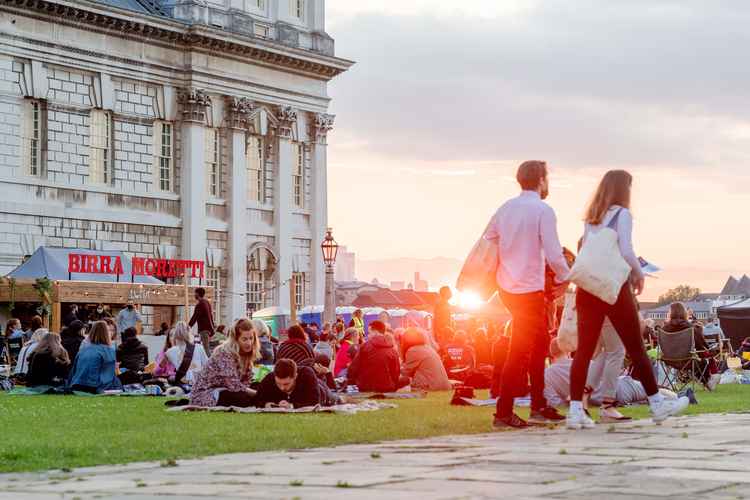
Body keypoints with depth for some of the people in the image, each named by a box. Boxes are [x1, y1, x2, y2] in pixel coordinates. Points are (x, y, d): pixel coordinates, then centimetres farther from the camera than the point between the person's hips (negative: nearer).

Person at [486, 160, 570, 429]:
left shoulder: (506, 208, 7)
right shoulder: (543, 211, -12)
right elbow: (553, 254, -16)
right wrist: (565, 277, 1)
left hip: (507, 287, 7)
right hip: (529, 290, -7)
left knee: (540, 341, 18)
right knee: (520, 351, 0)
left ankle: (539, 406, 22)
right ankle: (504, 413, 1)